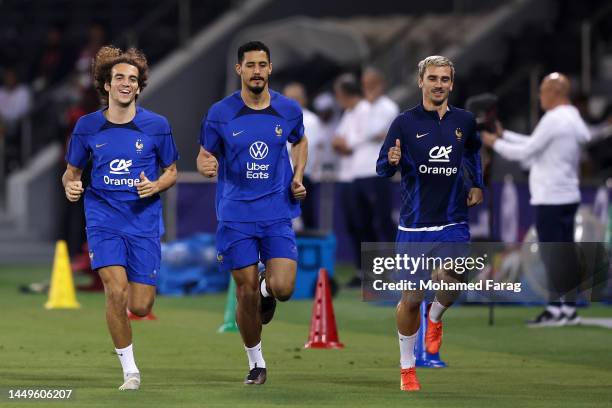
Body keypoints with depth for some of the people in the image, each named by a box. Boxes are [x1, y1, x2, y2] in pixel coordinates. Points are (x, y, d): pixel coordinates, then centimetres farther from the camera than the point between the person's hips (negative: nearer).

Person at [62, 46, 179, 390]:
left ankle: (139, 286, 37)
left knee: (140, 307, -4)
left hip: (144, 220, 0)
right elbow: (72, 170, 13)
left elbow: (171, 172, 9)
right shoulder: (87, 127, 1)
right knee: (116, 290, -20)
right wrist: (70, 185, -10)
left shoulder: (157, 126, -1)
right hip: (103, 219, 0)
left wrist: (156, 186, -12)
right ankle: (130, 370, -5)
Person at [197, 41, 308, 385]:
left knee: (283, 288, -14)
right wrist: (206, 166, -19)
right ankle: (256, 362, 19)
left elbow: (300, 142, 21)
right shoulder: (220, 114, -4)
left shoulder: (289, 110, 1)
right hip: (236, 217, -1)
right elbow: (205, 156, 5)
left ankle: (267, 288, 24)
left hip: (278, 214, 1)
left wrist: (298, 176, 5)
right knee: (247, 294, 0)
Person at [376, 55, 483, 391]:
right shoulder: (405, 122, -4)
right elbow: (382, 168, -5)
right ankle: (407, 366, 22)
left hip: (453, 222, 1)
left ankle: (435, 318, 15)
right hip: (414, 224, -1)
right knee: (411, 298, 3)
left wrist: (477, 185, 17)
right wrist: (392, 161, -27)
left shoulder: (464, 121, 5)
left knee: (452, 286, -21)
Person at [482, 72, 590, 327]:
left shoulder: (554, 120, -15)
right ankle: (568, 309, 11)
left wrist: (496, 143, 1)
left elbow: (525, 152, -12)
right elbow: (534, 145, 23)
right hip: (568, 197, 9)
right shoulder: (573, 120, 15)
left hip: (551, 199, -9)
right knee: (565, 253, 10)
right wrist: (504, 135, 24)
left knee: (552, 255, -7)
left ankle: (555, 310, -8)